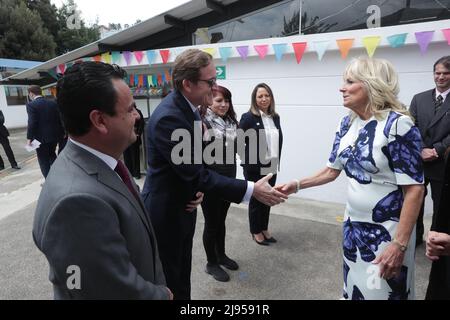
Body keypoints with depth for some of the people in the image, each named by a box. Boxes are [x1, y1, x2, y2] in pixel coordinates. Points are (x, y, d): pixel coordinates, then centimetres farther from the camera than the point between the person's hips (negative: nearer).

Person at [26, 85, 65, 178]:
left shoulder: (31, 105, -11)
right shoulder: (53, 103, 4)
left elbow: (32, 123, -18)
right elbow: (60, 119, 6)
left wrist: (29, 138, -10)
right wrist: (62, 132, 14)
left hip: (41, 138, -6)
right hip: (55, 135, 6)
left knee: (44, 160, 7)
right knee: (52, 155, 24)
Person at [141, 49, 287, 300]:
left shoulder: (188, 106, 0)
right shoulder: (168, 117, -29)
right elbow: (194, 173, -29)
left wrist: (197, 188, -8)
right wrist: (251, 190, -26)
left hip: (183, 204, 8)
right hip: (166, 211, -8)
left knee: (182, 273, 24)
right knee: (169, 281, 13)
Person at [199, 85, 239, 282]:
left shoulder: (231, 122, 5)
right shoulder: (203, 123, -15)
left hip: (228, 179, 6)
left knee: (221, 220, 20)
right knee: (211, 223, 8)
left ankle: (221, 255, 39)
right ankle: (211, 263, 26)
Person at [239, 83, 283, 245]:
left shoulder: (275, 117, 5)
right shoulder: (248, 117, -11)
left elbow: (279, 140, 12)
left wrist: (277, 162, 10)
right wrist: (247, 159, -8)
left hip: (271, 168, 5)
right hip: (255, 168, -5)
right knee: (256, 200, 10)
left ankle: (265, 229, 35)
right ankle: (256, 231, 28)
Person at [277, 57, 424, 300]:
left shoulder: (397, 124, -18)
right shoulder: (348, 123, 2)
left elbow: (414, 189, -19)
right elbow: (331, 170, 8)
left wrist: (399, 244, -21)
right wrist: (297, 185, -5)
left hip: (386, 231, -6)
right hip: (353, 224, 6)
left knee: (380, 291, 11)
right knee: (353, 287, 21)